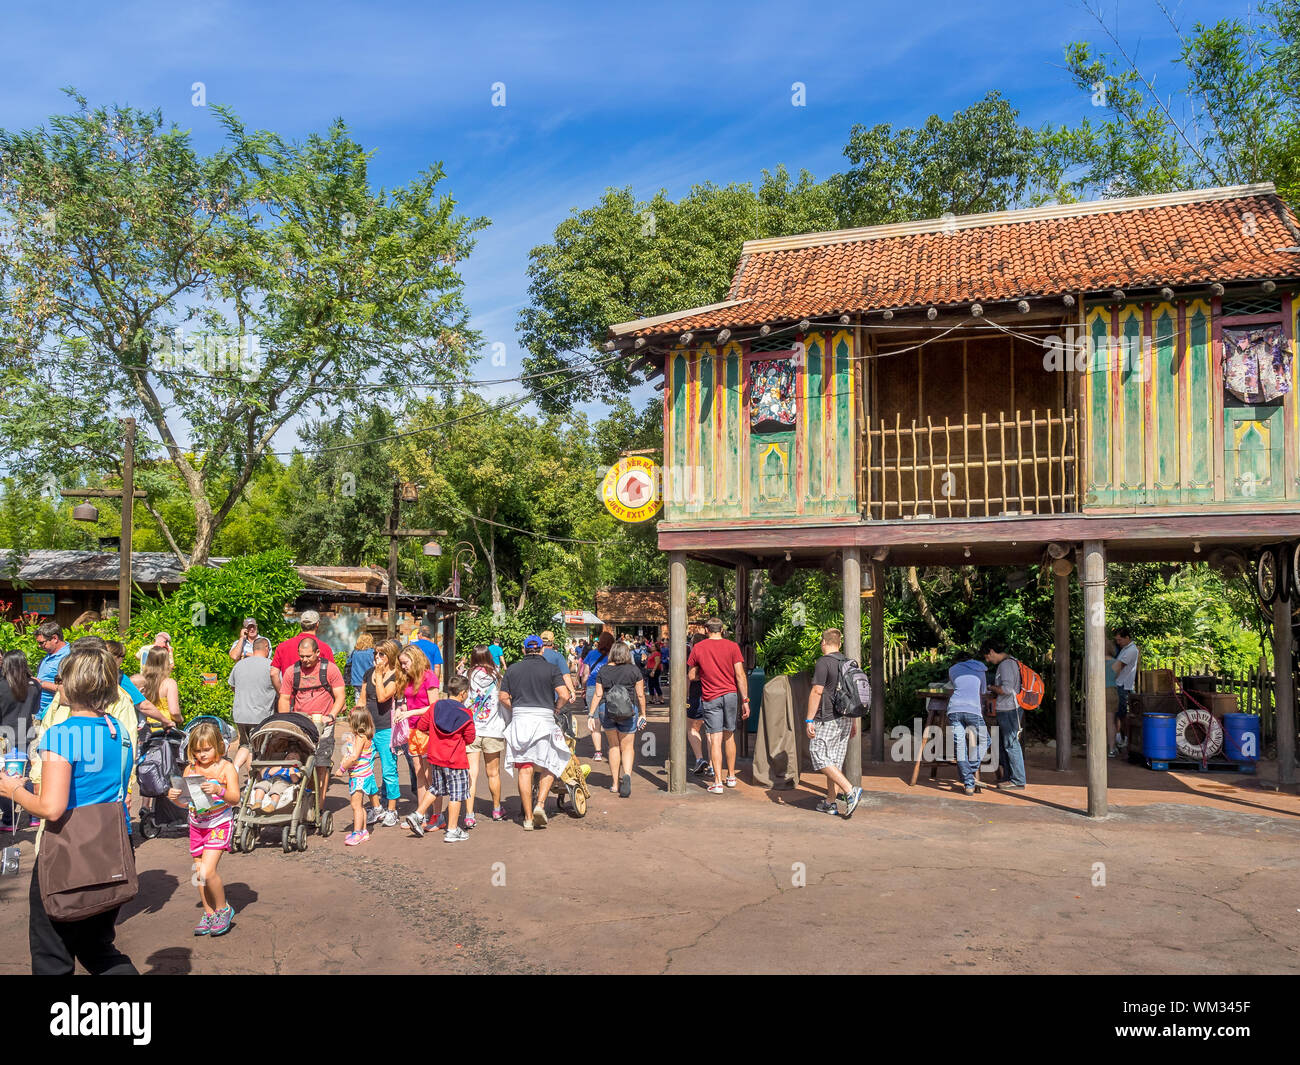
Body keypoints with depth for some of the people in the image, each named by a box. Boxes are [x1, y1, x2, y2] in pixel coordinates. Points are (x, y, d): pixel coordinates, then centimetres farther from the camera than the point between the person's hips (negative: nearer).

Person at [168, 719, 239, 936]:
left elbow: (235, 798, -19)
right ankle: (209, 914, 25)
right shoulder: (191, 769, 3)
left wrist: (219, 791, -37)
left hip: (220, 824, -5)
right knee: (199, 873, 9)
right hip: (197, 826, 6)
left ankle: (223, 909, 5)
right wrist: (174, 796, -13)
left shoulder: (226, 768, -10)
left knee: (207, 871, -16)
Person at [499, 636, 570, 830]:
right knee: (549, 767, 13)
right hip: (544, 719, -2)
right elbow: (564, 695, -8)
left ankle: (528, 817, 6)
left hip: (519, 720, 2)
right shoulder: (550, 669, 1)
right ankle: (540, 804, -5)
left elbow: (503, 697, 8)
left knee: (524, 770, 4)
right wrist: (555, 709, 9)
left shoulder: (513, 669, 9)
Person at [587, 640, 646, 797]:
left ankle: (615, 783, 19)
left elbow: (598, 695, 1)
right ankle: (627, 775, -20)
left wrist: (591, 715, 5)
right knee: (627, 746, 7)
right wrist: (642, 714, 9)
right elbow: (640, 695, 0)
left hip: (606, 710, 2)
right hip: (628, 710, -2)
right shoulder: (634, 670, -1)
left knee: (614, 746, 15)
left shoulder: (604, 671, 3)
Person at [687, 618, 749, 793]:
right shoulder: (732, 646, -2)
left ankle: (718, 782, -7)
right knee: (729, 736, 16)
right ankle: (731, 777, 26)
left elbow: (692, 676, 5)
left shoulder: (698, 648, -1)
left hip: (710, 698, -1)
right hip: (731, 695, 1)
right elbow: (740, 676, -5)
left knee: (715, 739, -2)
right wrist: (745, 700, -2)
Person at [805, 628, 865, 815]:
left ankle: (850, 791, -15)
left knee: (819, 756, -5)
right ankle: (831, 803, 14)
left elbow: (817, 691, -17)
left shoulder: (824, 662, -12)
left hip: (828, 719, -8)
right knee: (835, 760, 11)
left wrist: (809, 720, -14)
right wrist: (853, 722, 24)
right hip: (845, 719, 8)